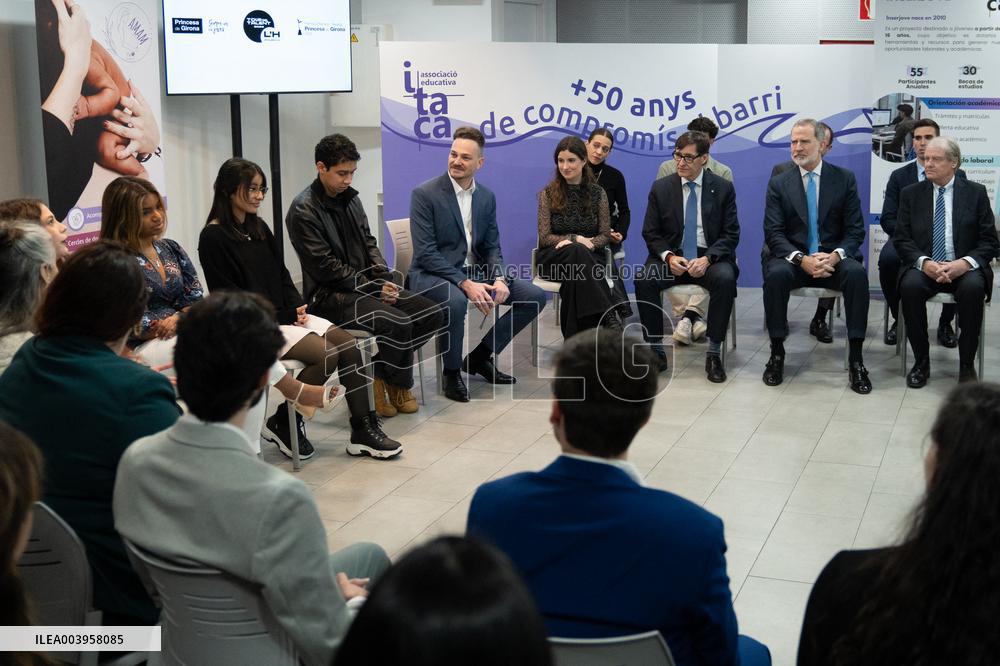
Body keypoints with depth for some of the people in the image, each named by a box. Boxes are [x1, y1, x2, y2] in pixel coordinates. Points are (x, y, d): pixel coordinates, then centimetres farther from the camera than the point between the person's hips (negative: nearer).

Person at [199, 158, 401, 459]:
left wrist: (297, 307, -2)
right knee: (325, 355, -24)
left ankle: (363, 430, -8)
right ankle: (281, 423, -5)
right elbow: (229, 296, -13)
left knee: (347, 343, -11)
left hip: (284, 314, 8)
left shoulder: (259, 228, 15)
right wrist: (285, 316, -13)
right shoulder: (213, 237, -9)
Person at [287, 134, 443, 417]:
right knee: (398, 323, -27)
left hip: (365, 285, 8)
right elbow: (326, 267, -16)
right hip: (331, 295, -8)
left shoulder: (350, 198, 11)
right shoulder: (303, 210, -13)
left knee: (432, 314, -8)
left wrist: (385, 280, -3)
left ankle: (384, 371, 5)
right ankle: (398, 384, 0)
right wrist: (374, 287, -15)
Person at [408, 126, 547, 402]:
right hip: (432, 274, -6)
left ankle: (479, 357, 7)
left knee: (536, 297, -6)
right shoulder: (424, 194, -11)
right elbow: (425, 253, -17)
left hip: (475, 272, 6)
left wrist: (499, 279, -12)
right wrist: (465, 284, -26)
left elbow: (492, 247, 10)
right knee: (455, 301, -40)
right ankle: (451, 372, -13)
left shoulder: (487, 197, 8)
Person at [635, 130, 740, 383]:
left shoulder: (723, 188, 1)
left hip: (711, 258, -1)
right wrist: (668, 256, -15)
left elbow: (731, 234, -2)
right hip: (672, 256, 1)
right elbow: (650, 233, 5)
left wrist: (707, 258, -20)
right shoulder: (661, 188, 4)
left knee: (725, 279, -34)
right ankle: (656, 350, -17)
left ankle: (714, 353, -22)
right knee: (643, 279, -28)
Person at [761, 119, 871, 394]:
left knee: (856, 273, -32)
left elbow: (855, 231, 2)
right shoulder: (779, 183, 6)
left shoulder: (845, 179, 6)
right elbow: (773, 233, -3)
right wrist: (801, 259, -20)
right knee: (776, 275, -34)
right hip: (793, 258, 0)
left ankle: (855, 358, -25)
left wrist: (835, 256, -19)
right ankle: (777, 353, -19)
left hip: (834, 258, 0)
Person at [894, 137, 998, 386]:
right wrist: (925, 263, -16)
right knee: (910, 285, -32)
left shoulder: (976, 193, 6)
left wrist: (964, 263, -18)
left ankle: (966, 365, -18)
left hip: (964, 268, -1)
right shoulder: (910, 194, 10)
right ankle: (921, 361, -16)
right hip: (924, 267, 1)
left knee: (973, 288, -34)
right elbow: (902, 239, 3)